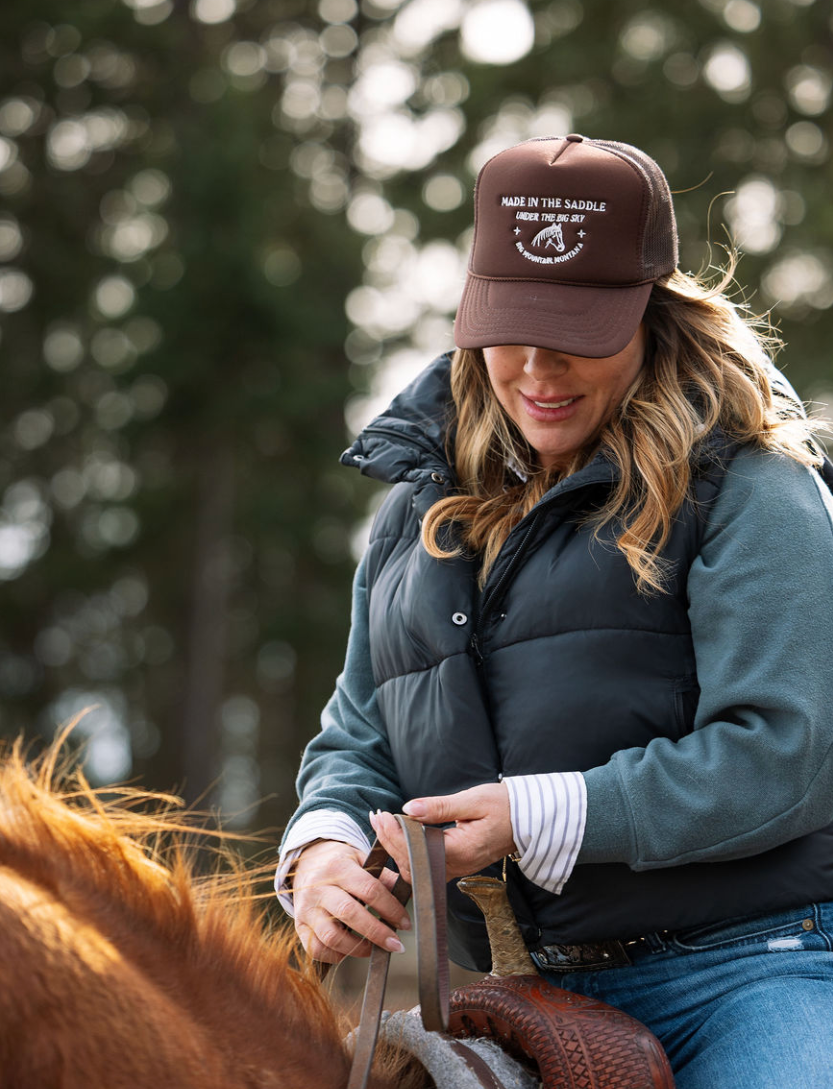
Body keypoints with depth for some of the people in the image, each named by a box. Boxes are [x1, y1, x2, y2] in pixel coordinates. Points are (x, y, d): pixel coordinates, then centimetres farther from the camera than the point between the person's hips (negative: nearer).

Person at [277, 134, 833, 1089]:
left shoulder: (746, 492, -4)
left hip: (739, 973, -5)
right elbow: (356, 736, 20)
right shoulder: (421, 507, 17)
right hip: (505, 998, 5)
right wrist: (322, 849, -4)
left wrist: (539, 821, -18)